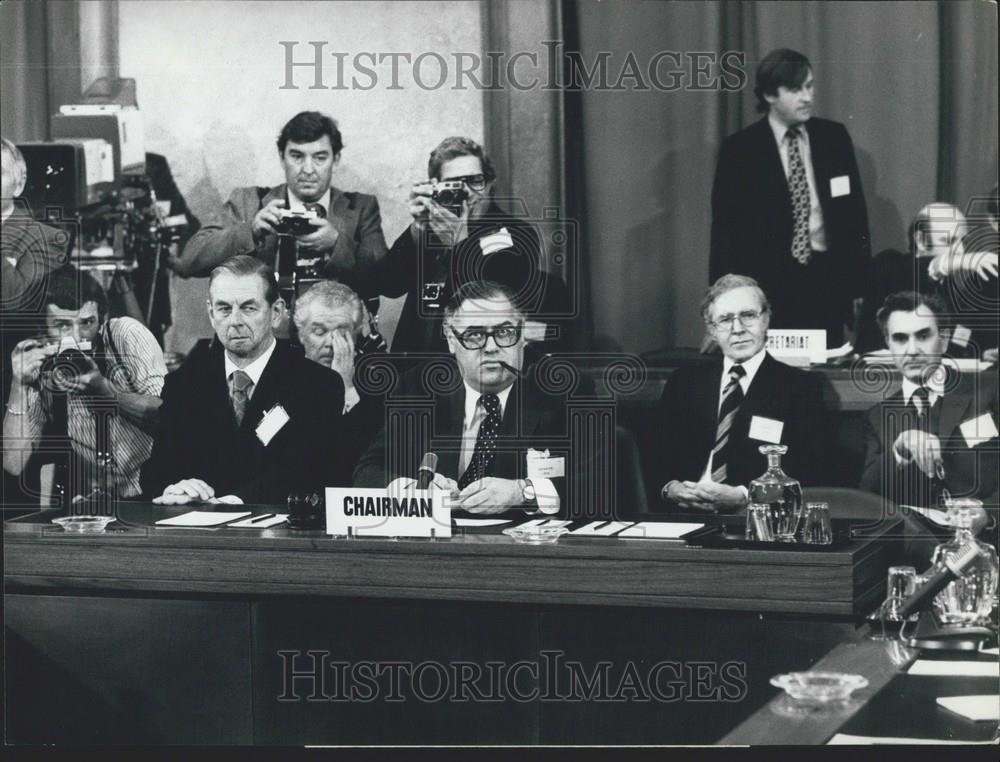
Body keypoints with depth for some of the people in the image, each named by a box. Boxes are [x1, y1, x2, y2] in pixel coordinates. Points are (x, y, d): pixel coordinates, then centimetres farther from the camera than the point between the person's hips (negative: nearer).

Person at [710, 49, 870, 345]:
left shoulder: (834, 137, 7)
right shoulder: (739, 150, -1)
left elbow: (854, 212, 10)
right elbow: (724, 231, 0)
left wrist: (860, 284, 5)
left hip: (827, 279, 2)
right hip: (768, 283, -2)